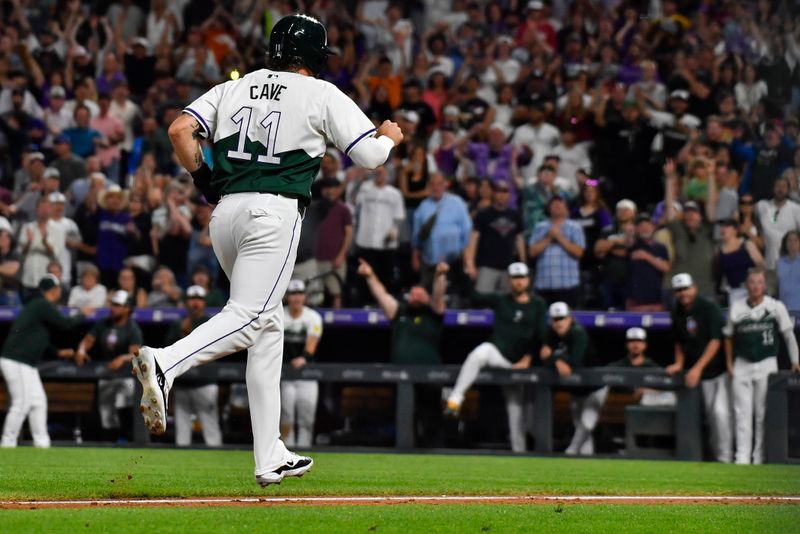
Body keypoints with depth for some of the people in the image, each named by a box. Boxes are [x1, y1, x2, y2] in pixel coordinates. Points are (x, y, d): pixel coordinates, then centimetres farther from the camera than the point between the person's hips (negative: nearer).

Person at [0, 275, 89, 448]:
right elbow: (65, 324, -10)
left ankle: (41, 444, 12)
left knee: (38, 401, 11)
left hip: (26, 364, 10)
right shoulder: (44, 306, -12)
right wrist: (82, 315, 8)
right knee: (22, 403, -10)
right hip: (16, 362, -10)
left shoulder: (35, 305, 18)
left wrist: (57, 352, 22)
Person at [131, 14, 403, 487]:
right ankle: (164, 363, -43)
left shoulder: (233, 88, 17)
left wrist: (204, 180, 15)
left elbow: (180, 129, 4)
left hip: (224, 214, 6)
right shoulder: (322, 94, 6)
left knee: (268, 323, 14)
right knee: (247, 317, -15)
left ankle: (270, 457, 12)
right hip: (273, 212, -6)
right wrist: (391, 137, 25)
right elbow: (369, 155, 4)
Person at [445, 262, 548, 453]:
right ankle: (455, 399, -43)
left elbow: (540, 334, 4)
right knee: (480, 353, -37)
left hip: (517, 363, 2)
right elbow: (474, 296, -3)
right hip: (496, 353, -2)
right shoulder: (500, 300, 7)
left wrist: (527, 359, -6)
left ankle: (519, 451, 9)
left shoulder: (538, 304, 8)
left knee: (516, 408, 2)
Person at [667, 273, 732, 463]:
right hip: (700, 375, 5)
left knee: (720, 412, -16)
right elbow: (679, 342, 20)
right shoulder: (677, 312, 6)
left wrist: (698, 368, -21)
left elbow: (715, 341, -17)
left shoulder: (709, 308, -12)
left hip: (719, 368, -5)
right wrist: (679, 364, 4)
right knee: (711, 414, 4)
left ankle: (725, 456, -12)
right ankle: (716, 454, 10)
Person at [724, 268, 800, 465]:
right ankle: (742, 457, 0)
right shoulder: (737, 307, 4)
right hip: (742, 365, 2)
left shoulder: (776, 307, -3)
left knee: (763, 413, 0)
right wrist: (729, 364, 8)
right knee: (742, 412, -1)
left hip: (766, 364, -2)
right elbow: (729, 337, 14)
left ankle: (759, 456, 8)